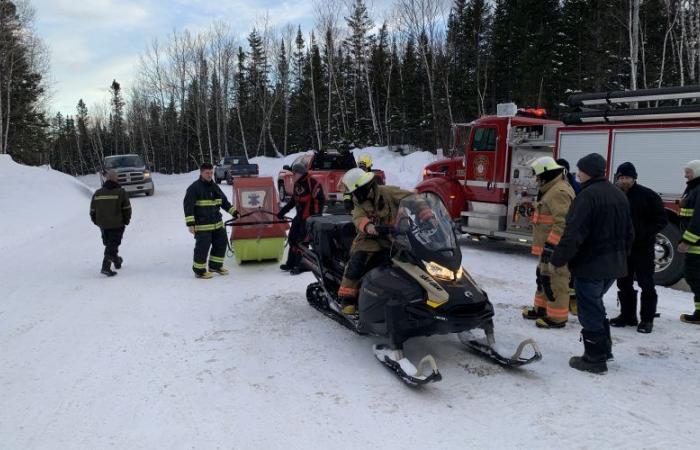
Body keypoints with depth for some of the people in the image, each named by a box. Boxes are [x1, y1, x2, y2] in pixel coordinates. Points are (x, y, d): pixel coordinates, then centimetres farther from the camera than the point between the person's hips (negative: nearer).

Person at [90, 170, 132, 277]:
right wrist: (126, 221, 7)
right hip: (117, 225, -5)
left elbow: (92, 211, 9)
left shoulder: (97, 193, 5)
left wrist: (97, 222, 21)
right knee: (112, 245, -2)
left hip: (103, 225, 5)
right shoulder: (121, 192, -8)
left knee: (109, 244, 21)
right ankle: (106, 267, -13)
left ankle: (116, 261, 38)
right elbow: (127, 209, -7)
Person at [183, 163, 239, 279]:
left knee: (222, 243, 13)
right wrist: (190, 223, -20)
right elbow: (188, 206, -14)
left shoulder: (215, 187, 13)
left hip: (217, 223, 8)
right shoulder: (194, 188, -10)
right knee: (203, 247, -4)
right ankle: (199, 270, 12)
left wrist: (233, 212, 17)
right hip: (202, 226, -7)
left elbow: (224, 202, 24)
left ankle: (215, 265, 30)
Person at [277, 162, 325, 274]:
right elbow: (293, 200, 22)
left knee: (301, 241, -9)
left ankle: (301, 265, 2)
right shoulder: (297, 184, 12)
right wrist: (282, 212, 23)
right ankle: (291, 264, 23)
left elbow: (320, 200, -18)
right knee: (292, 238, 11)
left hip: (309, 217, -9)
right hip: (299, 216, 9)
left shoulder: (312, 183, -16)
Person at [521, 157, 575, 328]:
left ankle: (557, 317, 1)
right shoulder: (552, 190, 17)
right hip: (548, 245, 11)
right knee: (543, 277, 20)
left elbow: (562, 223, -26)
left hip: (555, 248, -11)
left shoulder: (559, 192, -19)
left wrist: (550, 246, -27)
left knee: (554, 282, -6)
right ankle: (541, 308, 31)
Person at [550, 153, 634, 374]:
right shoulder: (619, 195, 12)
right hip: (614, 266, 9)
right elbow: (629, 233, 19)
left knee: (589, 311, 1)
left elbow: (573, 234, -23)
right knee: (596, 305, 22)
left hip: (590, 266, -9)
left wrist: (557, 260, -15)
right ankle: (604, 349, 31)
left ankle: (595, 358, 8)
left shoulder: (587, 195, -17)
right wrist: (621, 256, 29)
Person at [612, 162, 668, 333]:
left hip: (643, 248, -5)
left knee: (646, 284, 1)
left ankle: (647, 319, 11)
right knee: (624, 284, 11)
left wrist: (644, 233, -18)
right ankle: (627, 315, 24)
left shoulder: (647, 195, -8)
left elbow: (661, 220, -7)